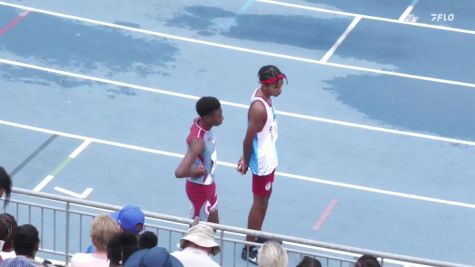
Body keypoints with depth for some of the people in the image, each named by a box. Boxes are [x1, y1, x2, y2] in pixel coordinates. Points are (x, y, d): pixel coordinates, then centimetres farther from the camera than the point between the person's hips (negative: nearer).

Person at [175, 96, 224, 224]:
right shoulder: (198, 140, -37)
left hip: (208, 183, 9)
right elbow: (179, 172, -47)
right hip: (199, 187, -9)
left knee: (213, 225, 24)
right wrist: (196, 171, -25)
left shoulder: (201, 122, -11)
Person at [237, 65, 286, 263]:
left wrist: (246, 159, 10)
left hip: (269, 157, 9)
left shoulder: (264, 94, -5)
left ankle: (258, 237, 45)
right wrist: (246, 161, -8)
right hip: (262, 162, -9)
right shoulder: (259, 109, -34)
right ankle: (249, 248, 22)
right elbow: (248, 139, -23)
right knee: (260, 203, 7)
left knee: (265, 198, 25)